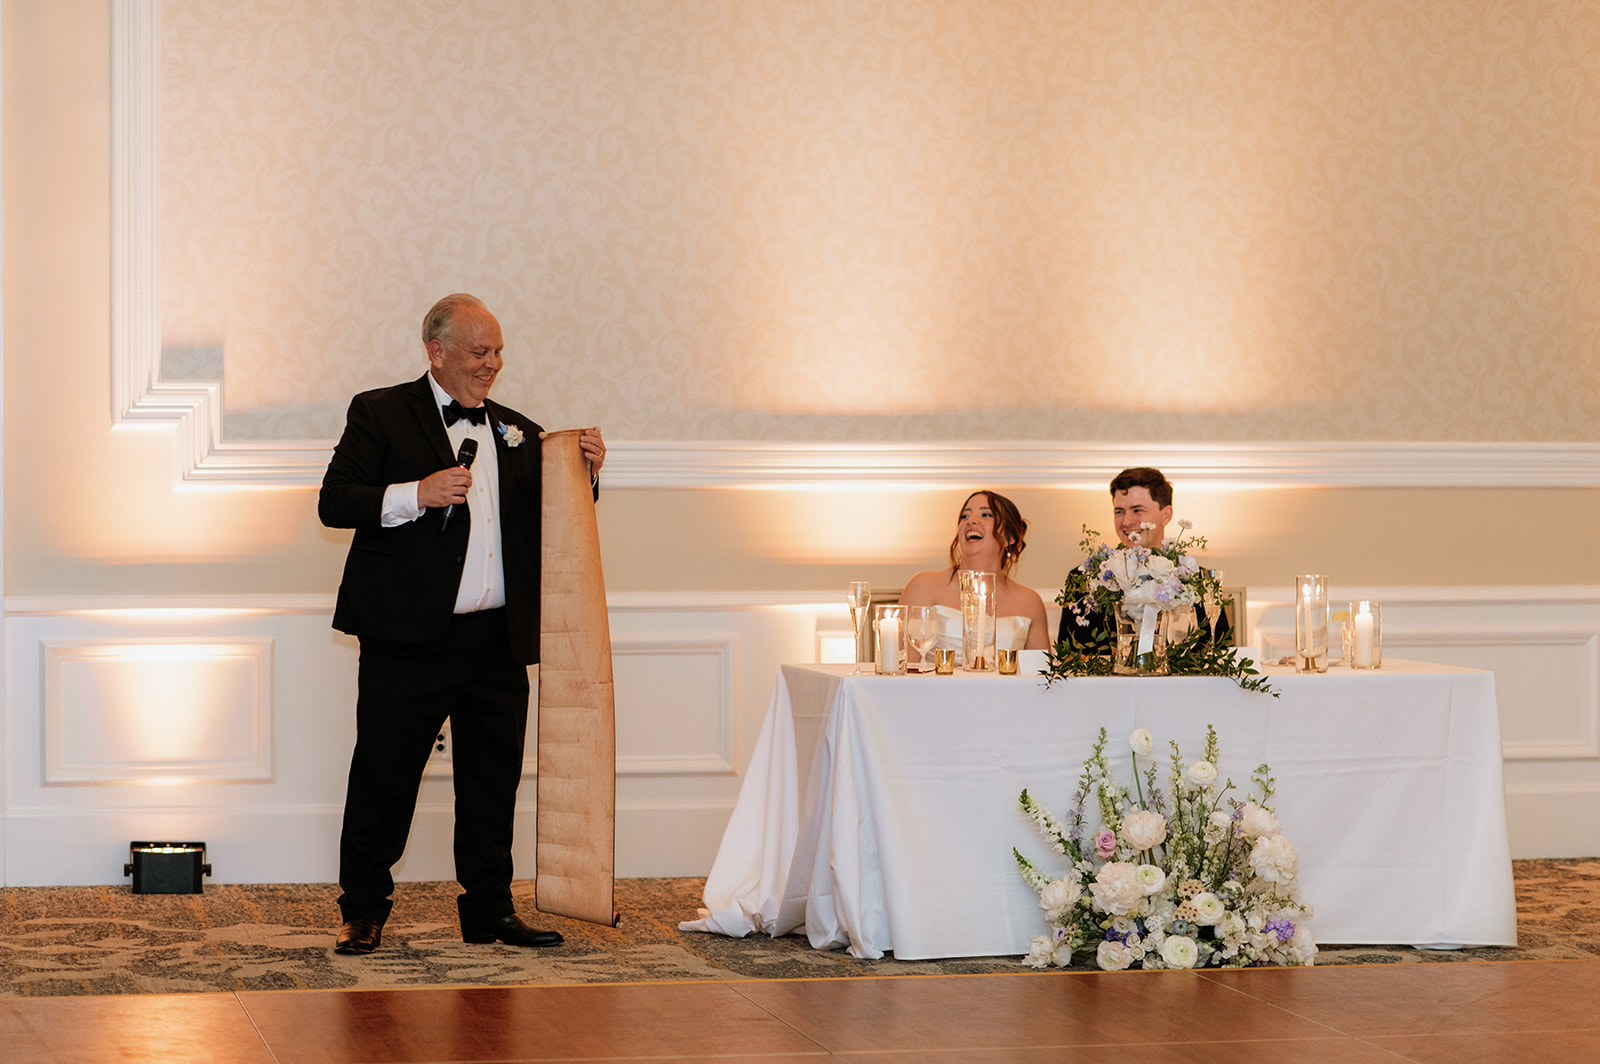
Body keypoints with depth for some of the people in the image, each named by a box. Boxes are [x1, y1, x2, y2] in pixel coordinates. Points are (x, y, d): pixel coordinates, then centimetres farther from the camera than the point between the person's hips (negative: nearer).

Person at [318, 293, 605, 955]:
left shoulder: (518, 434, 17)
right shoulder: (380, 415, 2)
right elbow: (334, 503, -7)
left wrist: (584, 475, -1)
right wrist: (418, 495, -18)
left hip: (499, 641, 5)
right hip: (409, 640, -5)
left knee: (494, 782, 9)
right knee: (384, 778, 1)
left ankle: (490, 907, 20)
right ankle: (363, 911, 13)